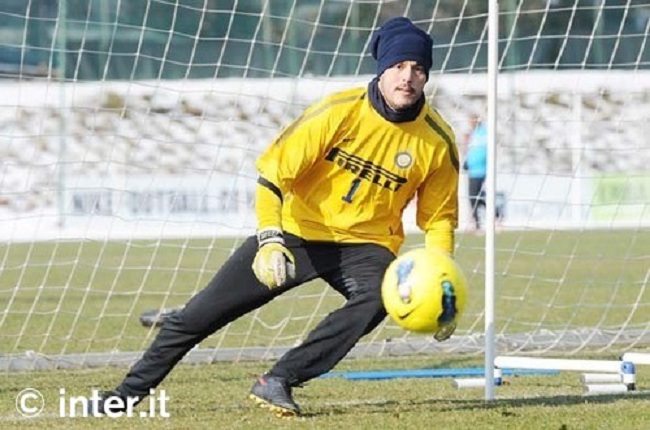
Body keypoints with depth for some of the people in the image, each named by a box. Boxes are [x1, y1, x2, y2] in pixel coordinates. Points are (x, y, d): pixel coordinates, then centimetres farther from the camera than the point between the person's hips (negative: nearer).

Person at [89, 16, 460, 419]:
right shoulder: (339, 113, -17)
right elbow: (272, 173, -16)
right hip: (297, 231, -1)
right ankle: (128, 393, 15)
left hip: (366, 243, 1)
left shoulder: (438, 141, -9)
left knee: (376, 298, -35)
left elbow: (439, 217, 4)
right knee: (198, 316, -3)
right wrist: (269, 241, -29)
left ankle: (278, 382, -30)